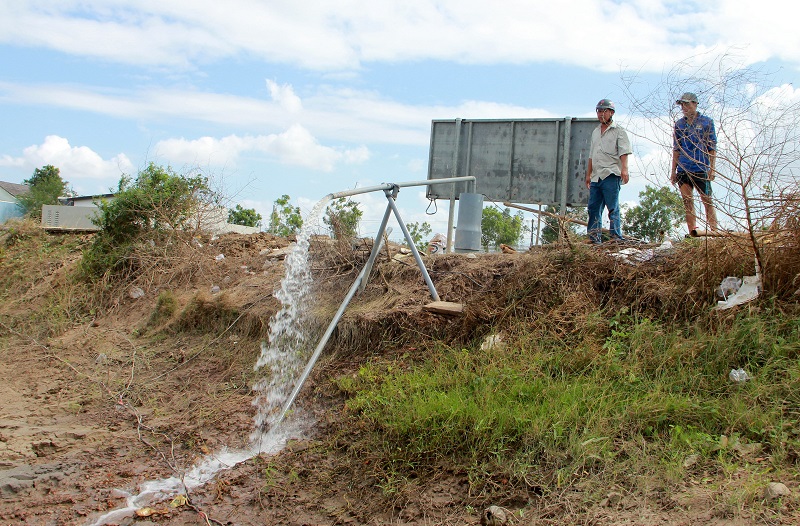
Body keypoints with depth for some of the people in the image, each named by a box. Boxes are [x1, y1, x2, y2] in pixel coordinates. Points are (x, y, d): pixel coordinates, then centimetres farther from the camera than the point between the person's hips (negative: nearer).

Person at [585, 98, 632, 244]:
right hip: (596, 177, 7)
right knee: (593, 207, 5)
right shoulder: (595, 132, 23)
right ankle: (594, 238, 10)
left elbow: (624, 152, -8)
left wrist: (624, 169, -22)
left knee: (613, 207, -10)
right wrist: (588, 174, 22)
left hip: (611, 175, -7)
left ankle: (616, 236, -10)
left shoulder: (619, 131, 3)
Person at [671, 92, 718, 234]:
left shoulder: (707, 122, 4)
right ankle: (692, 232, 1)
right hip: (683, 169, 3)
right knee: (687, 201, 0)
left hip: (701, 168, -3)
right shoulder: (679, 124, 13)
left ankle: (714, 231, 2)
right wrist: (673, 170, 9)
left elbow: (712, 147, 2)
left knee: (707, 200, -1)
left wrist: (712, 168, -7)